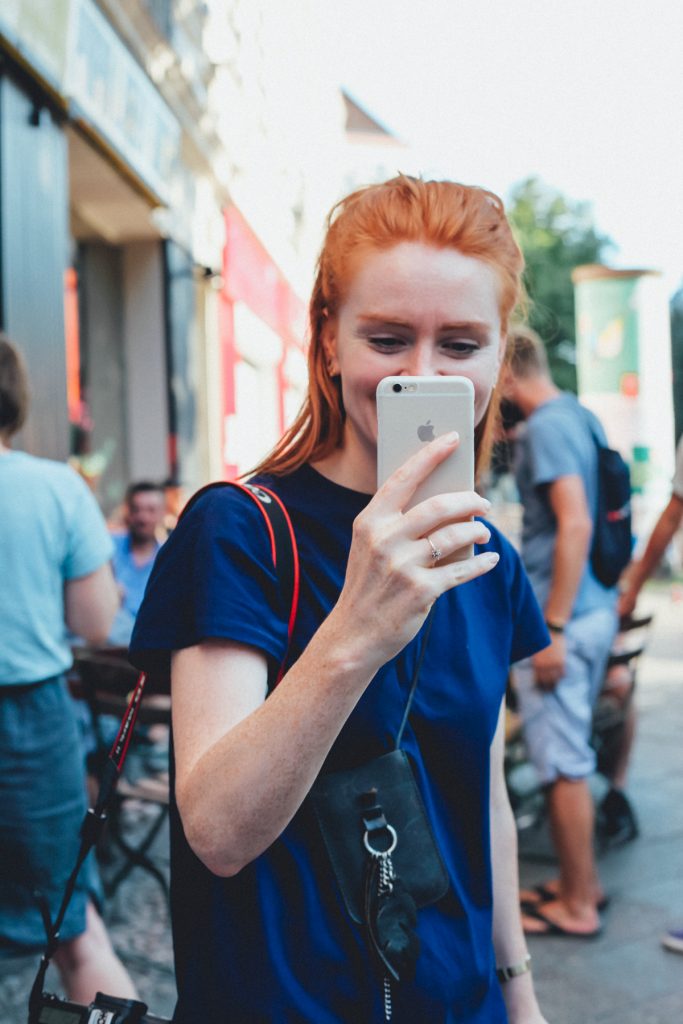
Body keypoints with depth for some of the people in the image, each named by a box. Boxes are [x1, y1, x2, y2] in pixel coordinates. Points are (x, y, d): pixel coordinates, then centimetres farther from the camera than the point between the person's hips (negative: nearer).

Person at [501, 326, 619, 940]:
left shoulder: (547, 427, -15)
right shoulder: (579, 416, 13)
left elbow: (575, 525, -24)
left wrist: (552, 630, -23)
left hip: (561, 617, -10)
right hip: (596, 609, 10)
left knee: (563, 765, 1)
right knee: (569, 759, 19)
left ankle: (578, 907, 14)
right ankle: (581, 881, 32)